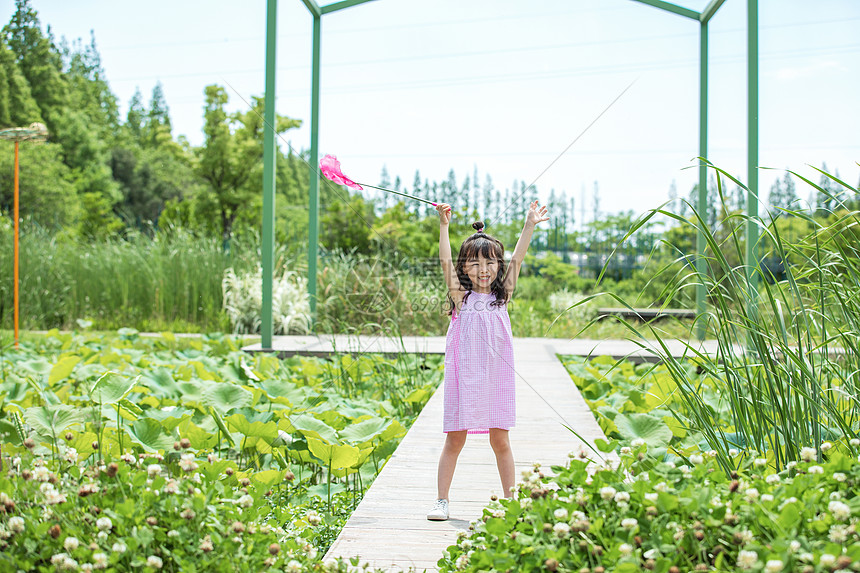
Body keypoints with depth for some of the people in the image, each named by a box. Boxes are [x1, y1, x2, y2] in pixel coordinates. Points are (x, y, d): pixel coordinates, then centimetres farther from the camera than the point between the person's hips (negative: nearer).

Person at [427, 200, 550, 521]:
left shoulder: (503, 295, 7)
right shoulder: (460, 296, 1)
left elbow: (517, 259, 2)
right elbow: (445, 261, -9)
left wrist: (529, 225, -3)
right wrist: (444, 225, -17)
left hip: (496, 378, 2)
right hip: (463, 376, -1)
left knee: (500, 440, 7)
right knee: (455, 439, 4)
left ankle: (509, 501, 18)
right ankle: (442, 501, 13)